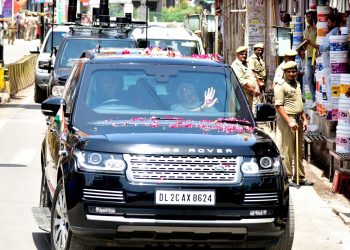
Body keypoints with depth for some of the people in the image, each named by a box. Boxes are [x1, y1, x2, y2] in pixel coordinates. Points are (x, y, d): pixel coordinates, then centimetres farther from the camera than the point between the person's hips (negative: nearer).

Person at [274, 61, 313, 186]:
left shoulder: (297, 84, 17)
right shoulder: (280, 86, -8)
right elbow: (279, 106, -15)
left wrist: (304, 119, 18)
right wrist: (289, 122, -21)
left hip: (298, 120, 8)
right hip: (286, 120, -8)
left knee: (299, 151, 12)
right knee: (287, 151, -5)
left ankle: (300, 177, 19)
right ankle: (287, 177, 0)